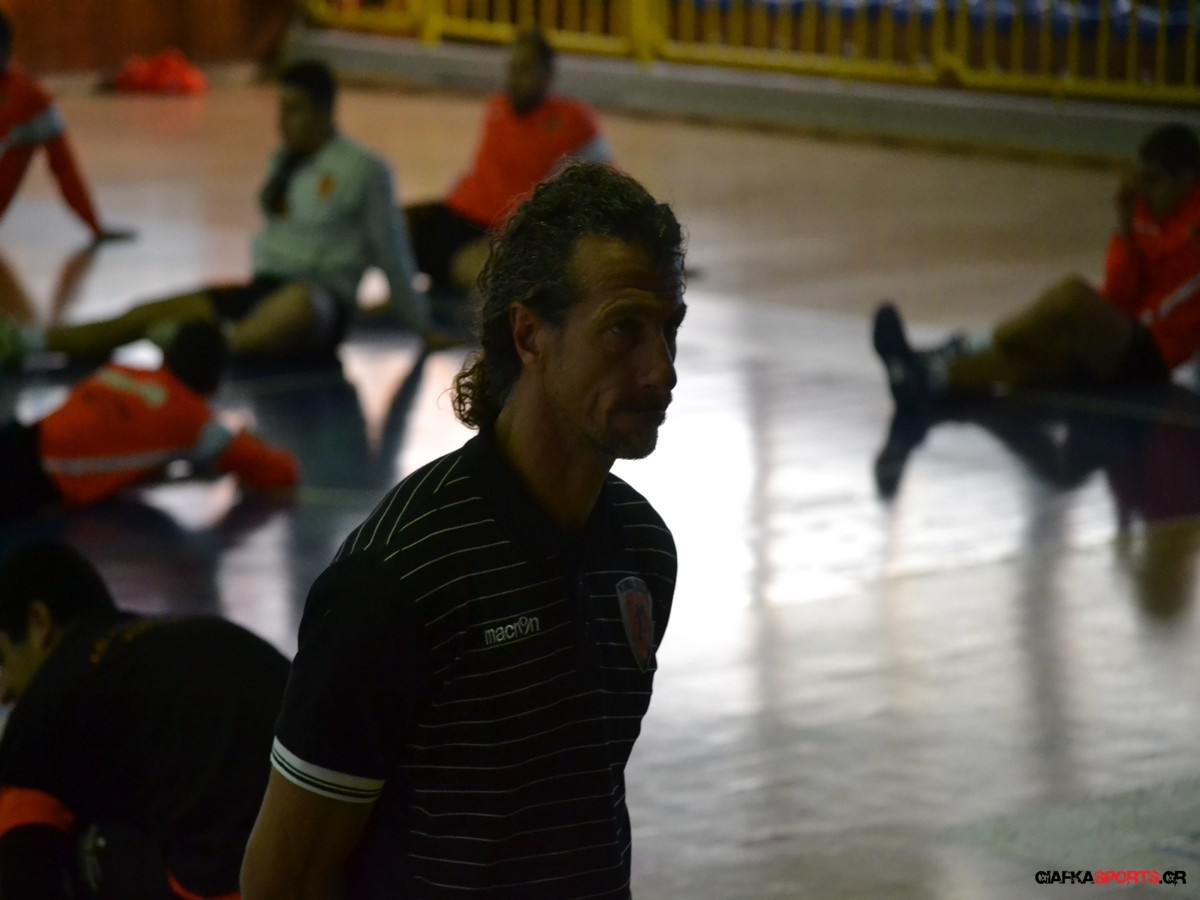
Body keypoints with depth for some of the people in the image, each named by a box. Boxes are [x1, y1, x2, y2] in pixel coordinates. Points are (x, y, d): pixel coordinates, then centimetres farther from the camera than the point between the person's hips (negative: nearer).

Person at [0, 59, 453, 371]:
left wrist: (420, 325, 8)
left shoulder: (363, 169, -4)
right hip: (265, 286, 6)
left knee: (298, 303, -45)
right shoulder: (284, 161, 14)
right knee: (146, 314, -14)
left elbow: (391, 252, 1)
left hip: (324, 305, -6)